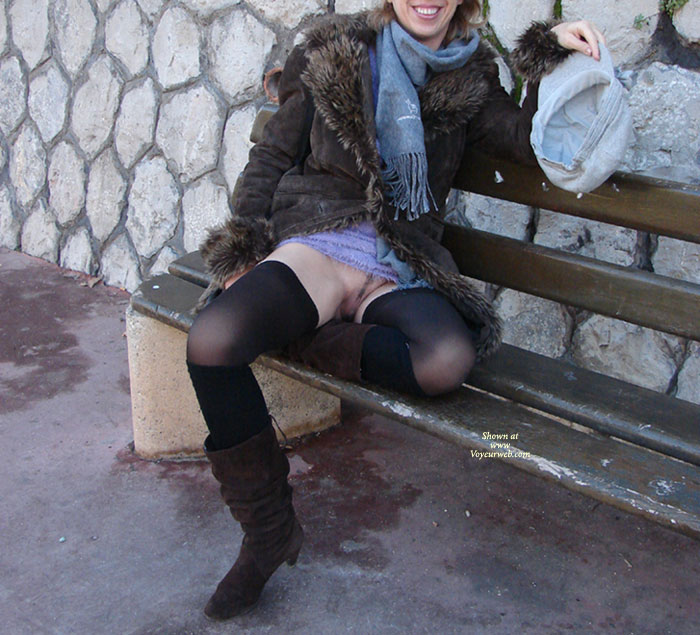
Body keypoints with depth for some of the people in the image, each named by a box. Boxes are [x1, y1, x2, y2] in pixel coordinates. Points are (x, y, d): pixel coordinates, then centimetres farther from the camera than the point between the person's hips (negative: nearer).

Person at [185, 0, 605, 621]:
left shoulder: (468, 82, 15)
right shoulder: (334, 56, 11)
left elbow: (531, 139, 6)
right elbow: (272, 156, 12)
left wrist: (552, 52, -3)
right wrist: (244, 250, 3)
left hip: (399, 271, 1)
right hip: (318, 245, 0)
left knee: (447, 359, -36)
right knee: (212, 340, -31)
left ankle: (301, 337, -11)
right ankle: (268, 528, -13)